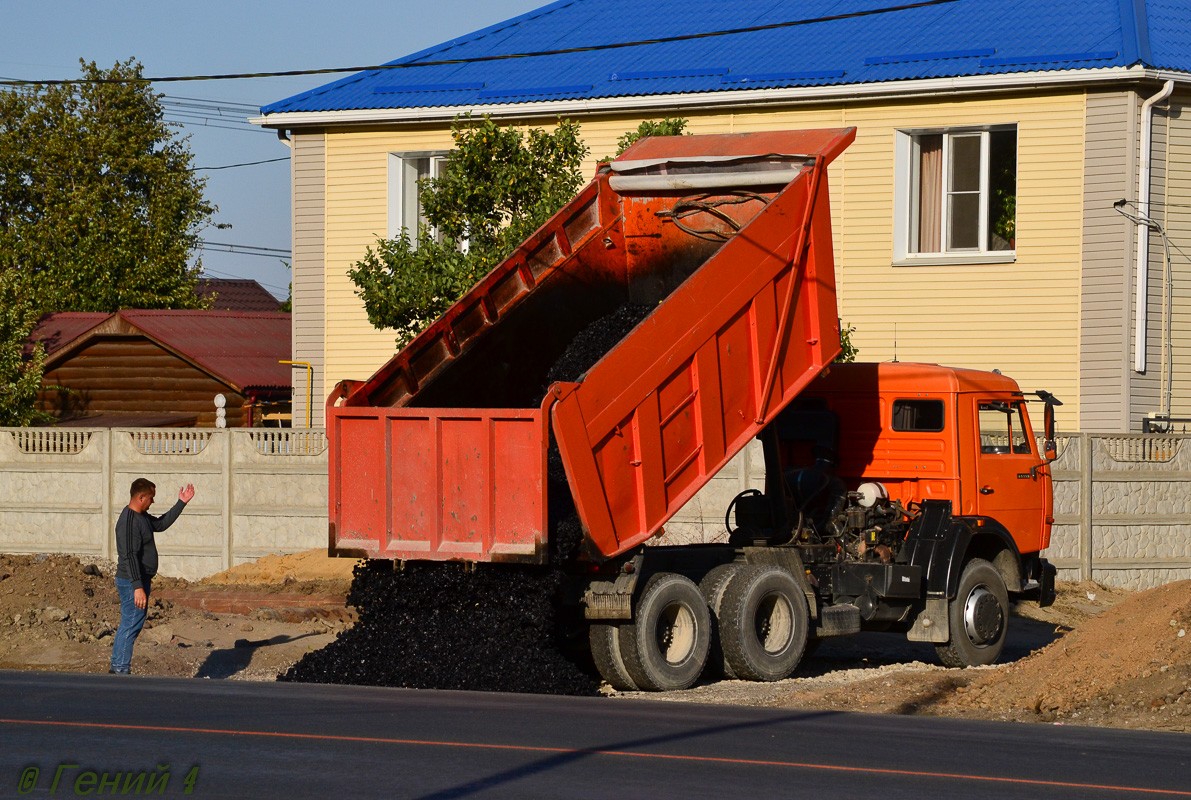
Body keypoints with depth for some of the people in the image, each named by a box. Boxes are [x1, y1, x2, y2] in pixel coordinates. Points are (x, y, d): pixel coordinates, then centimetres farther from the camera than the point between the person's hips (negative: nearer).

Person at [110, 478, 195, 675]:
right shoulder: (129, 522, -21)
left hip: (138, 582, 11)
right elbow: (130, 556, -26)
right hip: (133, 584, -11)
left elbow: (161, 524, 29)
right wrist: (138, 587, -29)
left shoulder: (141, 516, 12)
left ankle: (117, 668, 20)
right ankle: (121, 670, -6)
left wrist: (181, 503, 26)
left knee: (127, 627, 15)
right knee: (131, 627, -8)